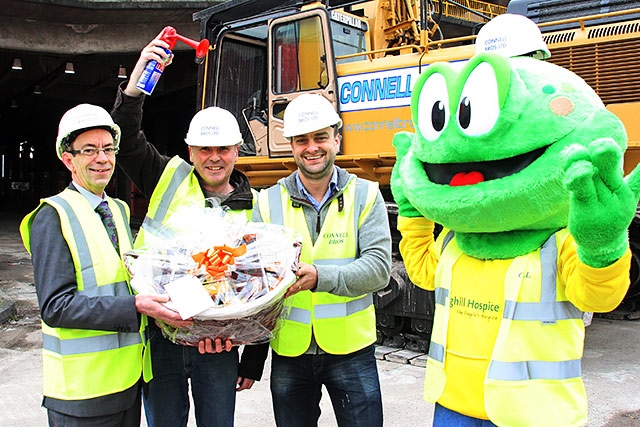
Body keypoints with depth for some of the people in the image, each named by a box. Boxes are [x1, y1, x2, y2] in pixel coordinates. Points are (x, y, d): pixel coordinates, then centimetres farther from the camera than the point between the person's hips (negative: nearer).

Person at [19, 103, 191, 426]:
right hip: (82, 387, -6)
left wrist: (158, 299, -1)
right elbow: (55, 307, -18)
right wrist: (134, 308, -25)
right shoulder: (53, 217, -10)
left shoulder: (119, 211, 12)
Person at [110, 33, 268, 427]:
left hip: (217, 344, 0)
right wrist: (137, 78, -20)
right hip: (160, 336, 0)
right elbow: (126, 140, -6)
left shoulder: (253, 210, 1)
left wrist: (253, 362, 4)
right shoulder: (170, 178, 3)